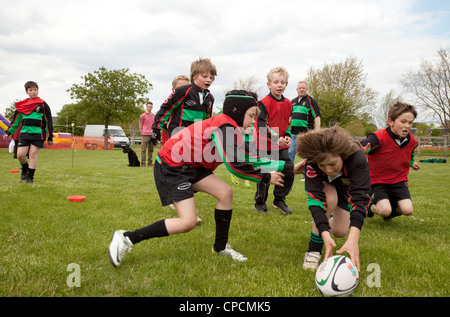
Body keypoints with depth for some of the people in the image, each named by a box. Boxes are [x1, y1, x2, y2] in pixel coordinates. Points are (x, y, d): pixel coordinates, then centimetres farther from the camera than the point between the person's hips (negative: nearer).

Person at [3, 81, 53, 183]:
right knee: (20, 154, -6)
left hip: (38, 133, -3)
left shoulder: (43, 105, 2)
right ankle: (25, 168, 25)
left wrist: (50, 137, 1)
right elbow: (16, 120, 20)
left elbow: (49, 121, 3)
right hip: (25, 133, 3)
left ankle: (30, 176, 6)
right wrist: (8, 132, 15)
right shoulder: (22, 105, 12)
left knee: (33, 154, -6)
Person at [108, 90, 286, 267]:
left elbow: (247, 160, 10)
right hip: (171, 167, -9)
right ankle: (127, 238, -5)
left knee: (225, 192, -3)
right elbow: (234, 165, -24)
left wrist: (284, 166, 8)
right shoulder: (225, 126, -19)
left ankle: (221, 246, 13)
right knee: (188, 222, -14)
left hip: (190, 165, 9)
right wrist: (266, 178, -13)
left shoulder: (231, 128, 10)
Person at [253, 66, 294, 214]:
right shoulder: (264, 102, -13)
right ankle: (259, 203, 20)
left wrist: (287, 136, -2)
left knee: (289, 171, 1)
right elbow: (261, 124, -19)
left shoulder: (288, 103, 7)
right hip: (264, 144, -6)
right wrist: (275, 138, -27)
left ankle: (279, 200, 20)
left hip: (281, 145, 6)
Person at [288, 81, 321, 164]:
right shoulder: (293, 101, 16)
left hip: (306, 132, -5)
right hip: (293, 132, 6)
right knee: (290, 153, 6)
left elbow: (317, 117, -8)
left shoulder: (311, 101, -2)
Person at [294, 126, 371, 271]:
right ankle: (314, 249, -20)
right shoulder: (312, 162, -40)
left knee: (340, 232, -2)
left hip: (345, 186, 1)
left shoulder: (358, 159, -42)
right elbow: (316, 197, -44)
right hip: (321, 186, -1)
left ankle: (330, 220, 36)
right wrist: (325, 235, -57)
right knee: (330, 198, -35)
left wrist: (353, 239, -61)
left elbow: (359, 198, -49)